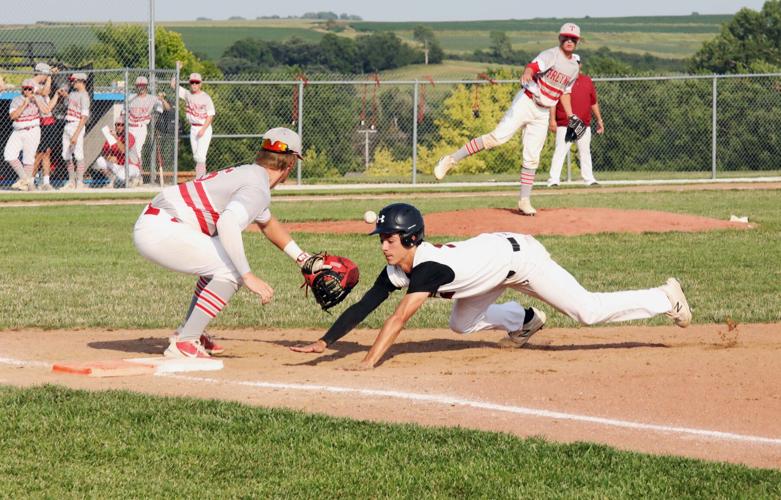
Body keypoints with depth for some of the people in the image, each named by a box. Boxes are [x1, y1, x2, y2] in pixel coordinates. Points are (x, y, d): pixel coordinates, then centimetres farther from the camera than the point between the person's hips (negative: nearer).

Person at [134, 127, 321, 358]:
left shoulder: (249, 175, 22)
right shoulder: (258, 189, -12)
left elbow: (267, 223, 40)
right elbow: (227, 224, -30)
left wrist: (303, 259, 46)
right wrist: (248, 277, -30)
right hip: (160, 231, -10)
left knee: (224, 261, 24)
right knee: (231, 270, -13)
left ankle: (188, 332, 24)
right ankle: (184, 342, -12)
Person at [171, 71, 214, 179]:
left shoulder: (205, 97, -10)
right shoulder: (187, 94, 4)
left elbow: (211, 115, -10)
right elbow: (173, 84, 4)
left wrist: (203, 129, -18)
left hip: (205, 129, -6)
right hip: (193, 128, 6)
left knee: (200, 156, -14)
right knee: (196, 156, 9)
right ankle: (203, 176, 19)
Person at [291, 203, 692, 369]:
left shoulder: (429, 266, -37)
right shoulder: (396, 271, -13)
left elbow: (398, 320, -44)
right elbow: (362, 308, -13)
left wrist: (367, 363, -50)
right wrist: (324, 342, -25)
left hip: (519, 254, -8)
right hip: (492, 253, 8)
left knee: (588, 311, -8)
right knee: (461, 324, 16)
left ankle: (665, 297, 7)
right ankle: (523, 320, 38)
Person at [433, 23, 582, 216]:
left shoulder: (574, 67, 14)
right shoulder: (551, 55, -9)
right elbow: (533, 66, -29)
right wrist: (527, 75, -52)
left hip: (542, 113, 6)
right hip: (526, 103, -6)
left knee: (532, 158, 3)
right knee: (498, 137, -19)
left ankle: (524, 201, 9)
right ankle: (451, 160, -16)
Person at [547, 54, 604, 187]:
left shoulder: (587, 80, 12)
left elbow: (594, 102, 16)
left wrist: (599, 120, 14)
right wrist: (552, 119, -12)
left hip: (584, 124, 4)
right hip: (564, 125, -4)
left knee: (585, 151, 10)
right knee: (560, 151, -9)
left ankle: (588, 178, 17)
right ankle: (554, 179, -11)